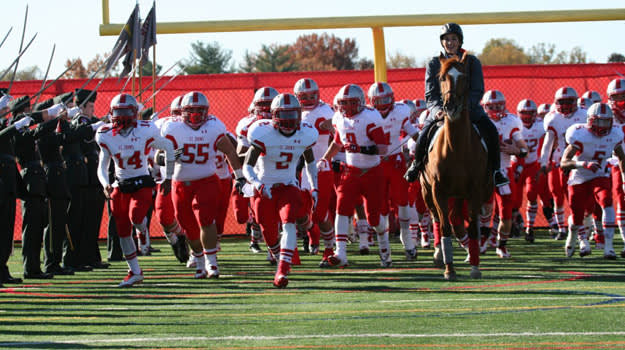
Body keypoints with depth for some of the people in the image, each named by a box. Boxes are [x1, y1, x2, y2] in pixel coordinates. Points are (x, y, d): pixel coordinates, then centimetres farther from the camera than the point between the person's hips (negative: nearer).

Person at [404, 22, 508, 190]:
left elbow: (477, 91, -6)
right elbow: (430, 94, -2)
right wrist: (437, 110, -24)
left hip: (470, 109, 0)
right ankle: (417, 164, 9)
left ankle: (495, 171, -10)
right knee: (425, 134, -24)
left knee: (490, 131, -26)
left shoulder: (472, 62, 2)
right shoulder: (434, 64, 3)